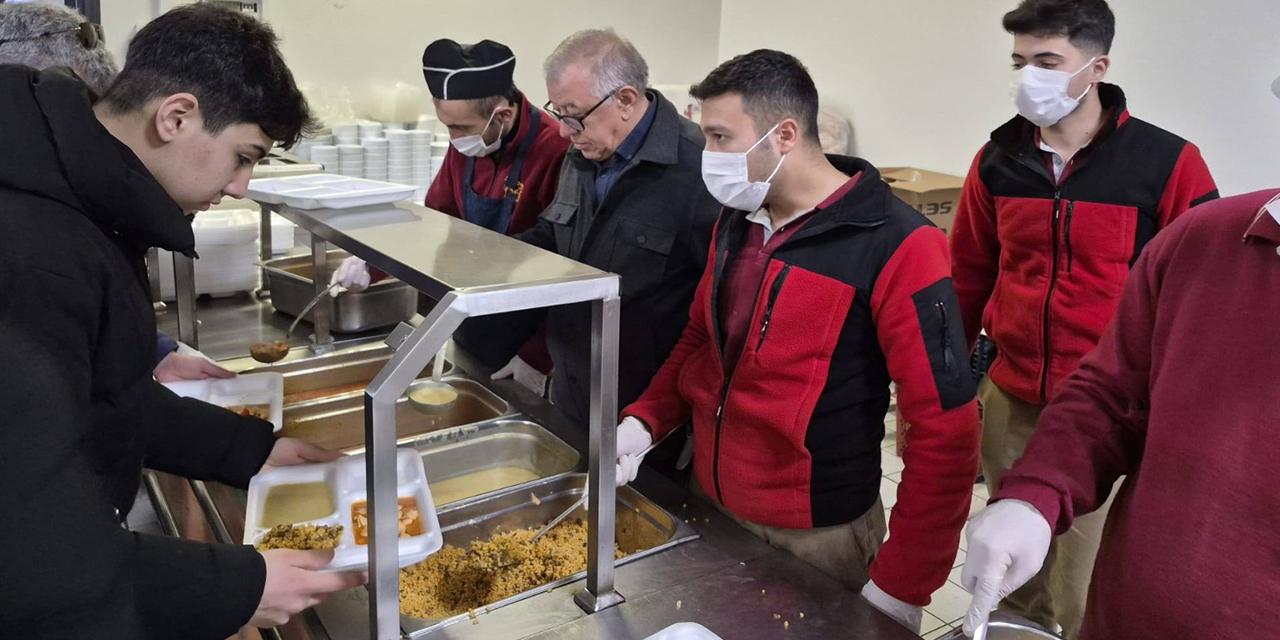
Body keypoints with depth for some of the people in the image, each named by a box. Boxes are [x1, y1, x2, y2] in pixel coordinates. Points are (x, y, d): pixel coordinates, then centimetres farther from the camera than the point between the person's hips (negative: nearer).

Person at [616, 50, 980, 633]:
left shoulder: (895, 248, -19)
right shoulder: (735, 221, 2)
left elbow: (945, 430, -19)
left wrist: (899, 586, -18)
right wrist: (644, 420, -2)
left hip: (815, 537, -6)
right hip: (708, 509, 7)